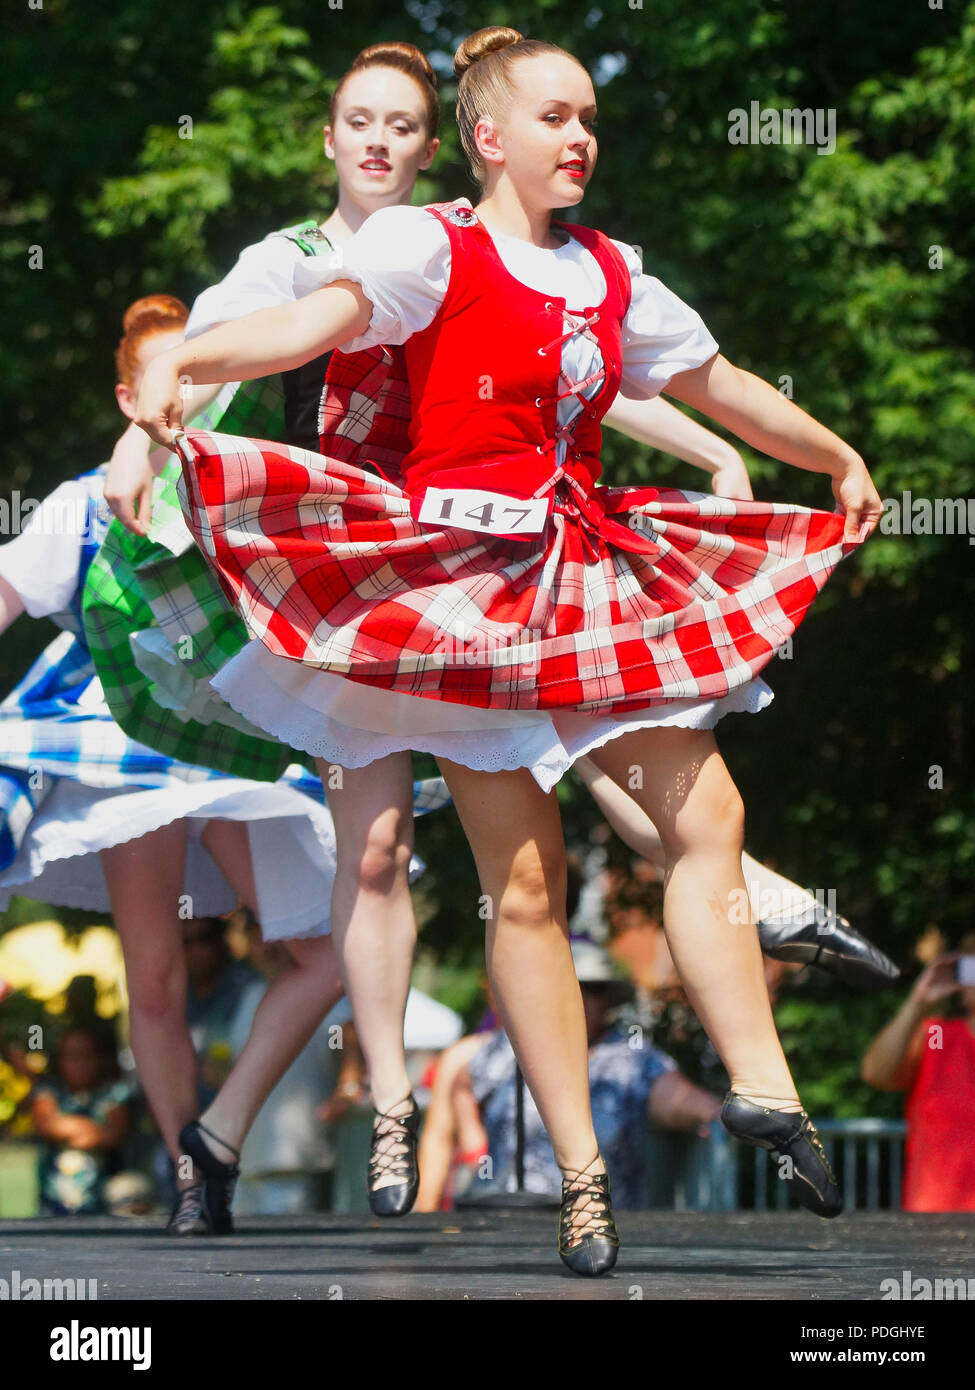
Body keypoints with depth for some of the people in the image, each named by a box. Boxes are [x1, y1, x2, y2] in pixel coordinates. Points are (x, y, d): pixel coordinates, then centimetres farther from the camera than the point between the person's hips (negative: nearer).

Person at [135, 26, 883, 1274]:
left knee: (705, 810, -4)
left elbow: (722, 389, 29)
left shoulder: (608, 275, 15)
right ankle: (581, 1175, -4)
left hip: (592, 576, 6)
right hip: (468, 571, -6)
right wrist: (181, 359, -39)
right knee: (524, 878, -6)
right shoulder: (431, 246, -4)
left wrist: (841, 460, 40)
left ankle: (760, 1088, 3)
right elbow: (315, 320, -21)